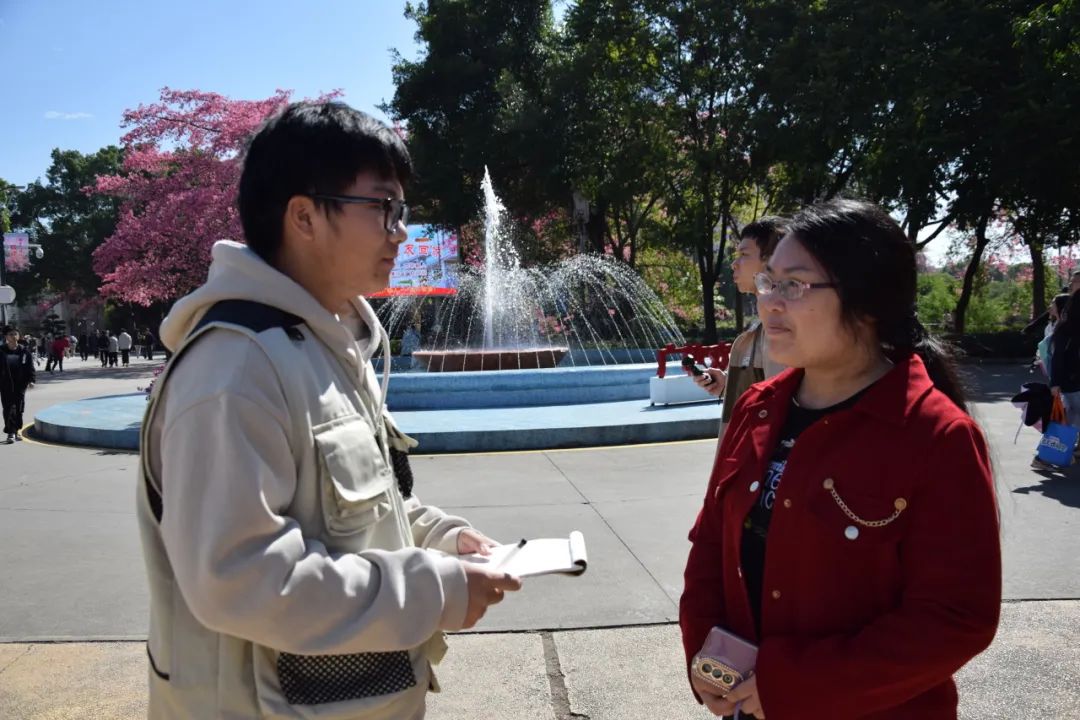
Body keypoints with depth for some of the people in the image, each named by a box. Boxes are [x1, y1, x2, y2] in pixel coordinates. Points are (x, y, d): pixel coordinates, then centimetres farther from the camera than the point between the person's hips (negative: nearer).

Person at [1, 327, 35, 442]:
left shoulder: (25, 351, 2)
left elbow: (30, 367, 2)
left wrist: (31, 380, -9)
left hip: (20, 385, 1)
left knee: (19, 409, 7)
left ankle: (17, 430, 21)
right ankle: (11, 433, -3)